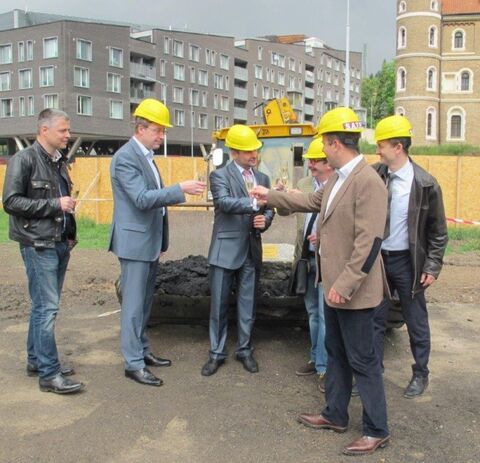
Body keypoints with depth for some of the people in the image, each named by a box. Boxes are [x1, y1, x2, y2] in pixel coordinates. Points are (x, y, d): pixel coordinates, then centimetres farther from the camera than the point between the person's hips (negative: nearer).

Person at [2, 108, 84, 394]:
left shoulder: (59, 162, 14)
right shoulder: (24, 160, -9)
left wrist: (71, 234, 12)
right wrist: (54, 205, -18)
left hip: (60, 244, 8)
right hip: (38, 245, -8)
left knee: (44, 306, 14)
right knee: (47, 308, -8)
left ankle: (36, 360, 26)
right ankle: (49, 374, -1)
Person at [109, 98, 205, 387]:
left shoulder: (146, 156, 14)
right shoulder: (125, 158, -15)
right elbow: (142, 199, -24)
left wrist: (161, 241, 15)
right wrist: (180, 189, -26)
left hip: (151, 242, 9)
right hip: (135, 242, -9)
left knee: (145, 302, 16)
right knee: (134, 304, -3)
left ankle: (142, 351, 27)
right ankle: (134, 364, 5)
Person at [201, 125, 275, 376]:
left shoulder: (263, 178, 11)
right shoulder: (220, 175, -6)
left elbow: (268, 209, 14)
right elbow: (224, 202, -24)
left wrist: (265, 220, -9)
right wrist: (254, 202, -37)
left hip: (251, 250, 4)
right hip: (225, 249, -4)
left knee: (248, 304, 12)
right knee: (219, 304, 5)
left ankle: (244, 350, 27)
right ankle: (216, 353, 18)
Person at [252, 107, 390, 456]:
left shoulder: (368, 182, -21)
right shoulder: (337, 178, 7)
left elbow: (369, 242, -25)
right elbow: (312, 201, 25)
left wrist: (345, 286, -24)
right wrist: (271, 197, 31)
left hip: (353, 291, -10)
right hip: (335, 287, 10)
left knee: (362, 360, 2)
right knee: (336, 353, 19)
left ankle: (377, 431, 18)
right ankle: (335, 415, 35)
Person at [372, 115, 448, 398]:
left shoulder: (425, 184, -12)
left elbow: (438, 231, -5)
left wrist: (433, 267, -8)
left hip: (407, 261, -3)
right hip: (378, 258, 3)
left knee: (416, 321, 11)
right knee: (375, 319, 12)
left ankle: (421, 374, 29)